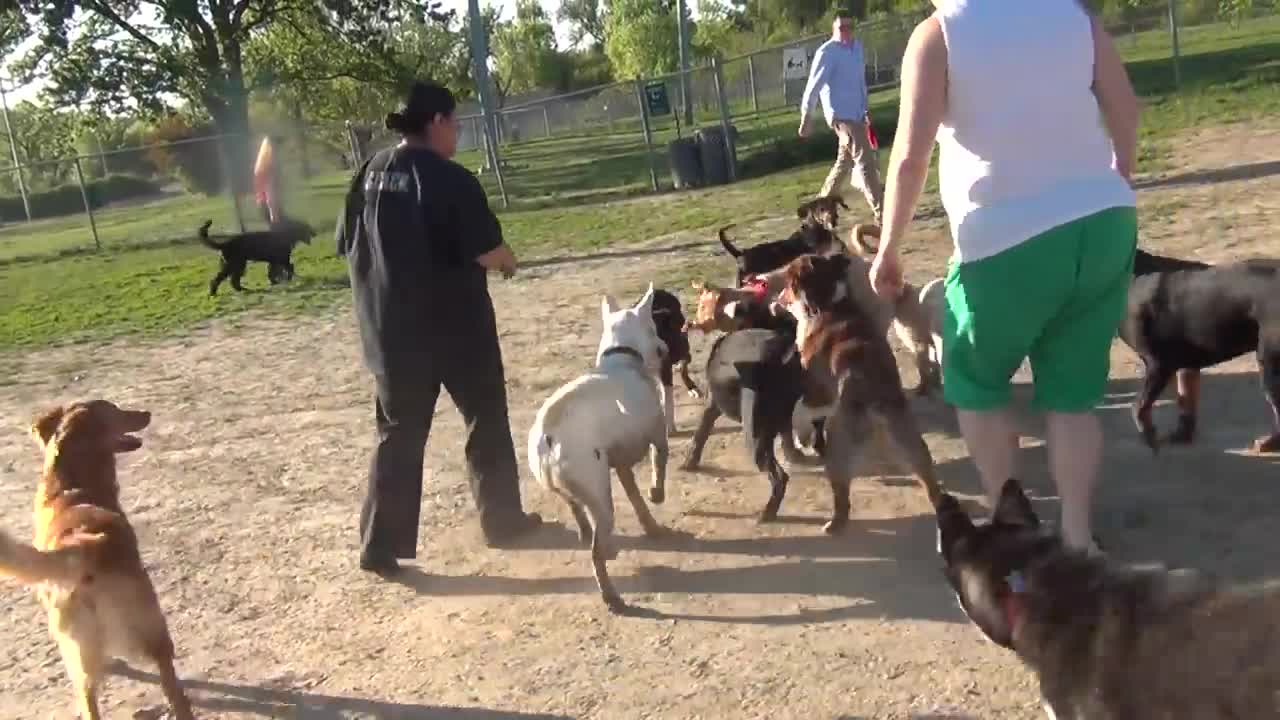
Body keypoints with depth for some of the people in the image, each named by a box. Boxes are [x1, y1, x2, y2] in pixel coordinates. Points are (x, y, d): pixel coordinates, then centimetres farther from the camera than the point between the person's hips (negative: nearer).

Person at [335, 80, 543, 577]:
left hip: (392, 327, 5)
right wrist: (509, 260, 4)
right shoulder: (451, 179, -15)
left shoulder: (369, 176, 5)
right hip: (457, 324, -5)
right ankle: (502, 520, 25)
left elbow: (348, 247, 11)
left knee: (399, 433, 12)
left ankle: (381, 546, 11)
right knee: (486, 421, 14)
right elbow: (488, 253, -18)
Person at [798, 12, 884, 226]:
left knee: (845, 161, 16)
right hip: (840, 114, -8)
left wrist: (866, 108, 22)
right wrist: (805, 119, -10)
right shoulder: (827, 53, -12)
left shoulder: (857, 46, 11)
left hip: (856, 113, 8)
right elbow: (814, 86, -11)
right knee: (865, 161, -13)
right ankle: (882, 213, -15)